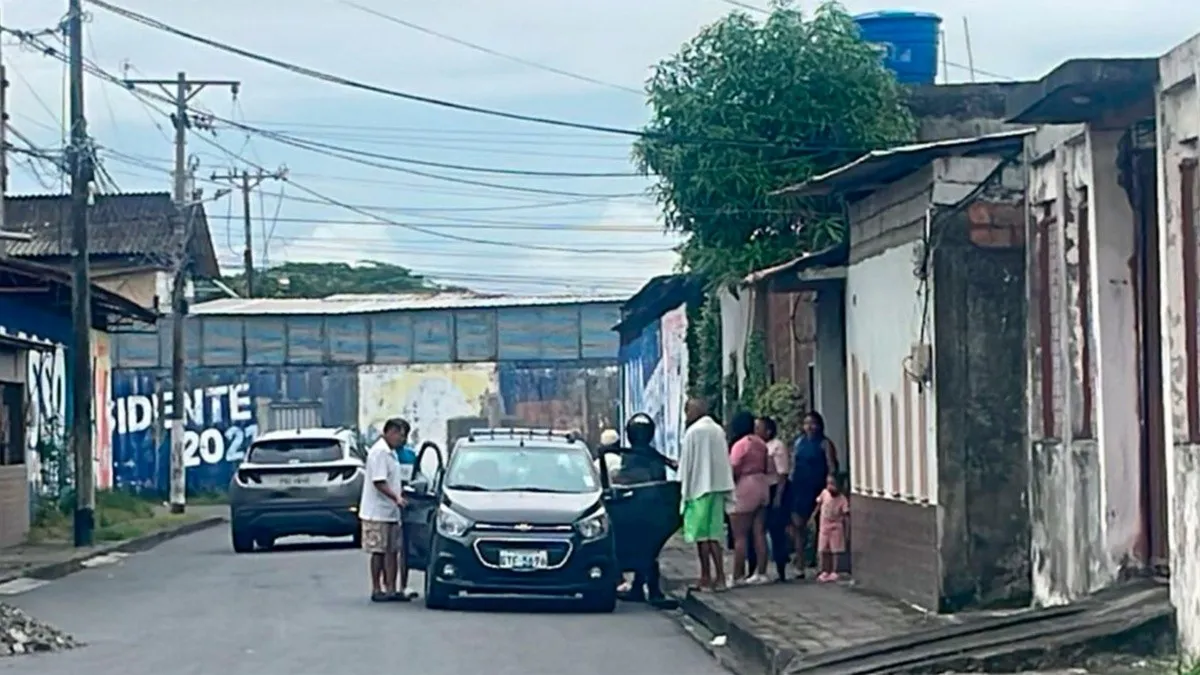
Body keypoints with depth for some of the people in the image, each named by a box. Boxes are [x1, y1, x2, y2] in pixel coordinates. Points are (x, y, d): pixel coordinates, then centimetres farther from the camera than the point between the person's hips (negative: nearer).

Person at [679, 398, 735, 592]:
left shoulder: (693, 432, -11)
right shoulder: (718, 430, 10)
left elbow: (687, 464, -9)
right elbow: (725, 461, 13)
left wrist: (684, 491, -2)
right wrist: (726, 492, 17)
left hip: (699, 487, -7)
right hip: (718, 486, 7)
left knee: (701, 534, -1)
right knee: (714, 534, 9)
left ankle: (706, 578, -1)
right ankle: (719, 577, 5)